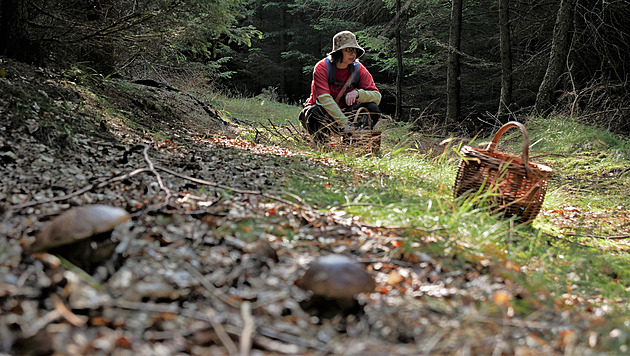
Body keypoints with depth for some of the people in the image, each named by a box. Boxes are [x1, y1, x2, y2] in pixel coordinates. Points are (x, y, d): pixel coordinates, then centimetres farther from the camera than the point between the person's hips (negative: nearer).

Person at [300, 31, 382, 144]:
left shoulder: (358, 69, -5)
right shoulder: (322, 67, -16)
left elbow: (377, 96, -12)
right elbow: (324, 99, -27)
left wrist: (358, 93, -35)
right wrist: (344, 123, -37)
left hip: (345, 112, 3)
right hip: (324, 112, -3)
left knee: (373, 108, -21)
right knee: (313, 112, -38)